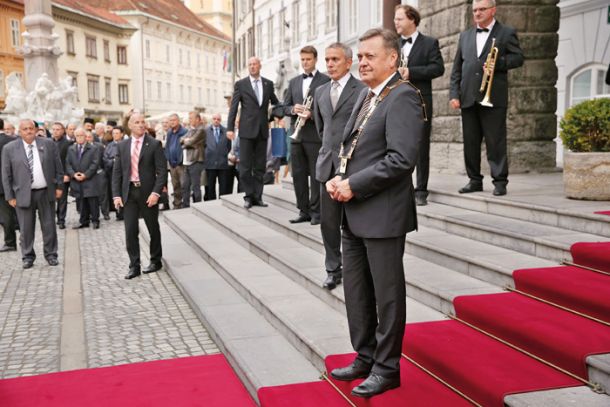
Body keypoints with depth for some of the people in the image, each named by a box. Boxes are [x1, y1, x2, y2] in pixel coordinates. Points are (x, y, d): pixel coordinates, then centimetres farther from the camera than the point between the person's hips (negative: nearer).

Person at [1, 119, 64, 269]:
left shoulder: (48, 144, 2)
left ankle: (51, 254, 20)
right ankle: (28, 257, 19)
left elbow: (58, 167, 6)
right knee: (26, 228, 5)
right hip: (23, 194, -1)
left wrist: (59, 186, 2)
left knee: (49, 226, 8)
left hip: (46, 192, 1)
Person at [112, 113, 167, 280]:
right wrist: (116, 195, -1)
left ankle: (155, 261, 26)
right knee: (130, 231, -1)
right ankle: (134, 266, 7)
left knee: (153, 229, 10)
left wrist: (156, 192, -16)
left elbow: (162, 170, -7)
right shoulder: (122, 146, 8)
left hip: (148, 193, -2)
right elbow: (117, 172, 8)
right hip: (128, 193, 3)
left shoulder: (154, 144, -3)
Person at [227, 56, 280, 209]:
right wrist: (230, 128, -9)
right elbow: (233, 107, -2)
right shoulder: (240, 84, 0)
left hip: (262, 129, 3)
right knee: (245, 166, -2)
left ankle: (257, 196, 12)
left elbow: (275, 102, 19)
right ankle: (249, 196, 8)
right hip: (247, 130, -3)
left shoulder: (268, 84, 7)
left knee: (260, 166, 6)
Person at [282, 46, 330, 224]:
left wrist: (312, 113, -20)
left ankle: (316, 212, 6)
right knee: (298, 174, 8)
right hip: (296, 134, 6)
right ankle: (304, 211, 16)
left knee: (316, 175, -2)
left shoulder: (325, 80, 0)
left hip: (315, 135, -5)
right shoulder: (293, 82, 16)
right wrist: (293, 109, -7)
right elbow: (285, 107, 15)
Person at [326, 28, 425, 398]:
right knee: (356, 292, 17)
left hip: (383, 214, -9)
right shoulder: (366, 96, 16)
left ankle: (387, 368, 18)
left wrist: (354, 185, -17)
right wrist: (339, 178, 3)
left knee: (387, 294, 4)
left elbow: (401, 158, -22)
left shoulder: (403, 97, -12)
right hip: (354, 214, 9)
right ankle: (365, 358, 32)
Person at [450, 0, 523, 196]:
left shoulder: (507, 33, 6)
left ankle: (500, 181, 3)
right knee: (470, 142, 6)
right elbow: (457, 68, 14)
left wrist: (498, 63, -17)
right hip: (468, 98, 5)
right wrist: (454, 93, 4)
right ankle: (474, 180, 15)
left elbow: (518, 57, 0)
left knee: (495, 141, -3)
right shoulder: (465, 36, 18)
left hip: (493, 97, -4)